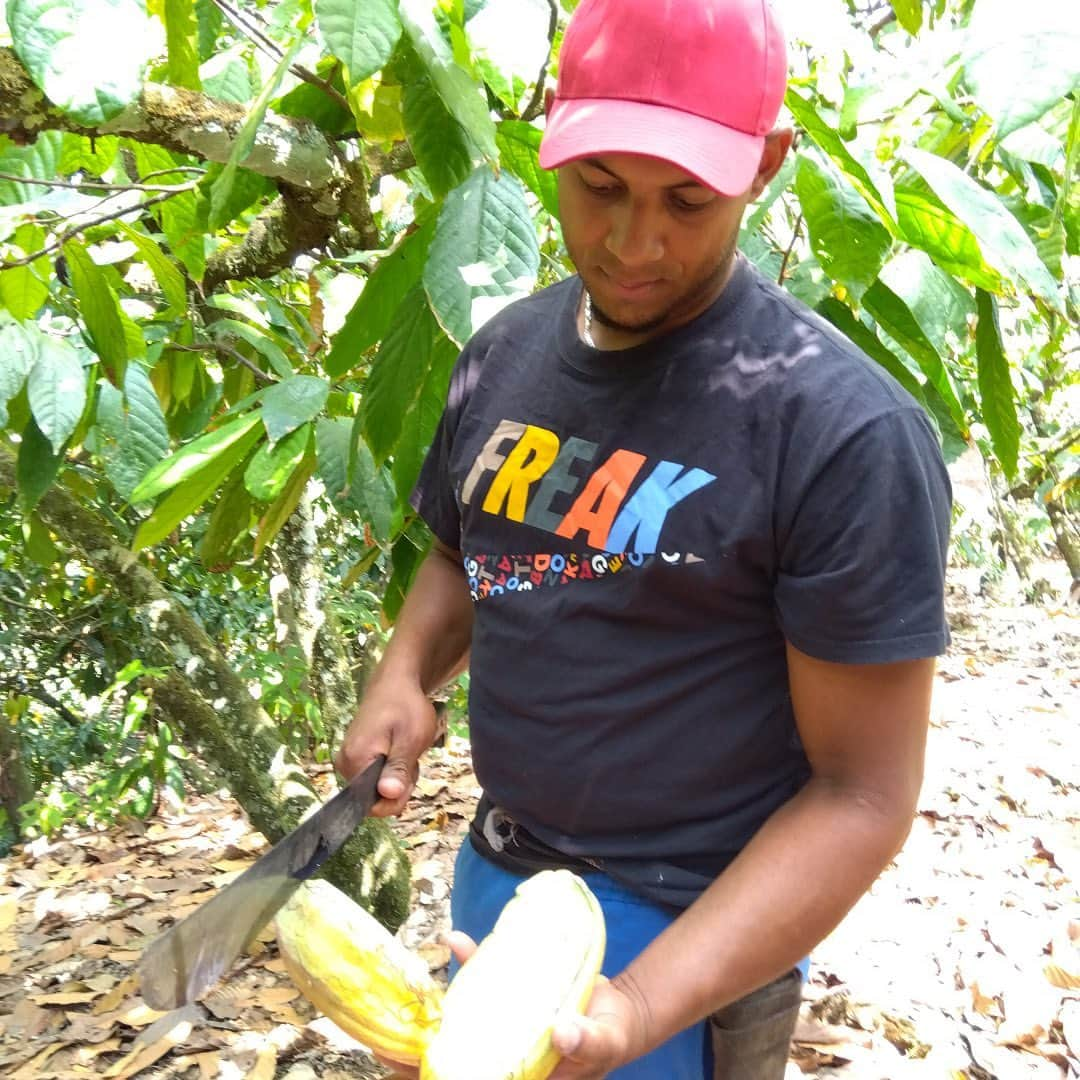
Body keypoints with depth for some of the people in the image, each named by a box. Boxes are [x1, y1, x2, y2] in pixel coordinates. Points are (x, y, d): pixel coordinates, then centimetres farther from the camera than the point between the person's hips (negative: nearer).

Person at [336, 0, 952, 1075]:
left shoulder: (846, 431, -21)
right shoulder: (507, 352, -2)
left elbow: (861, 794, -18)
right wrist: (404, 674, -5)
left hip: (690, 939, -6)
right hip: (492, 874, 7)